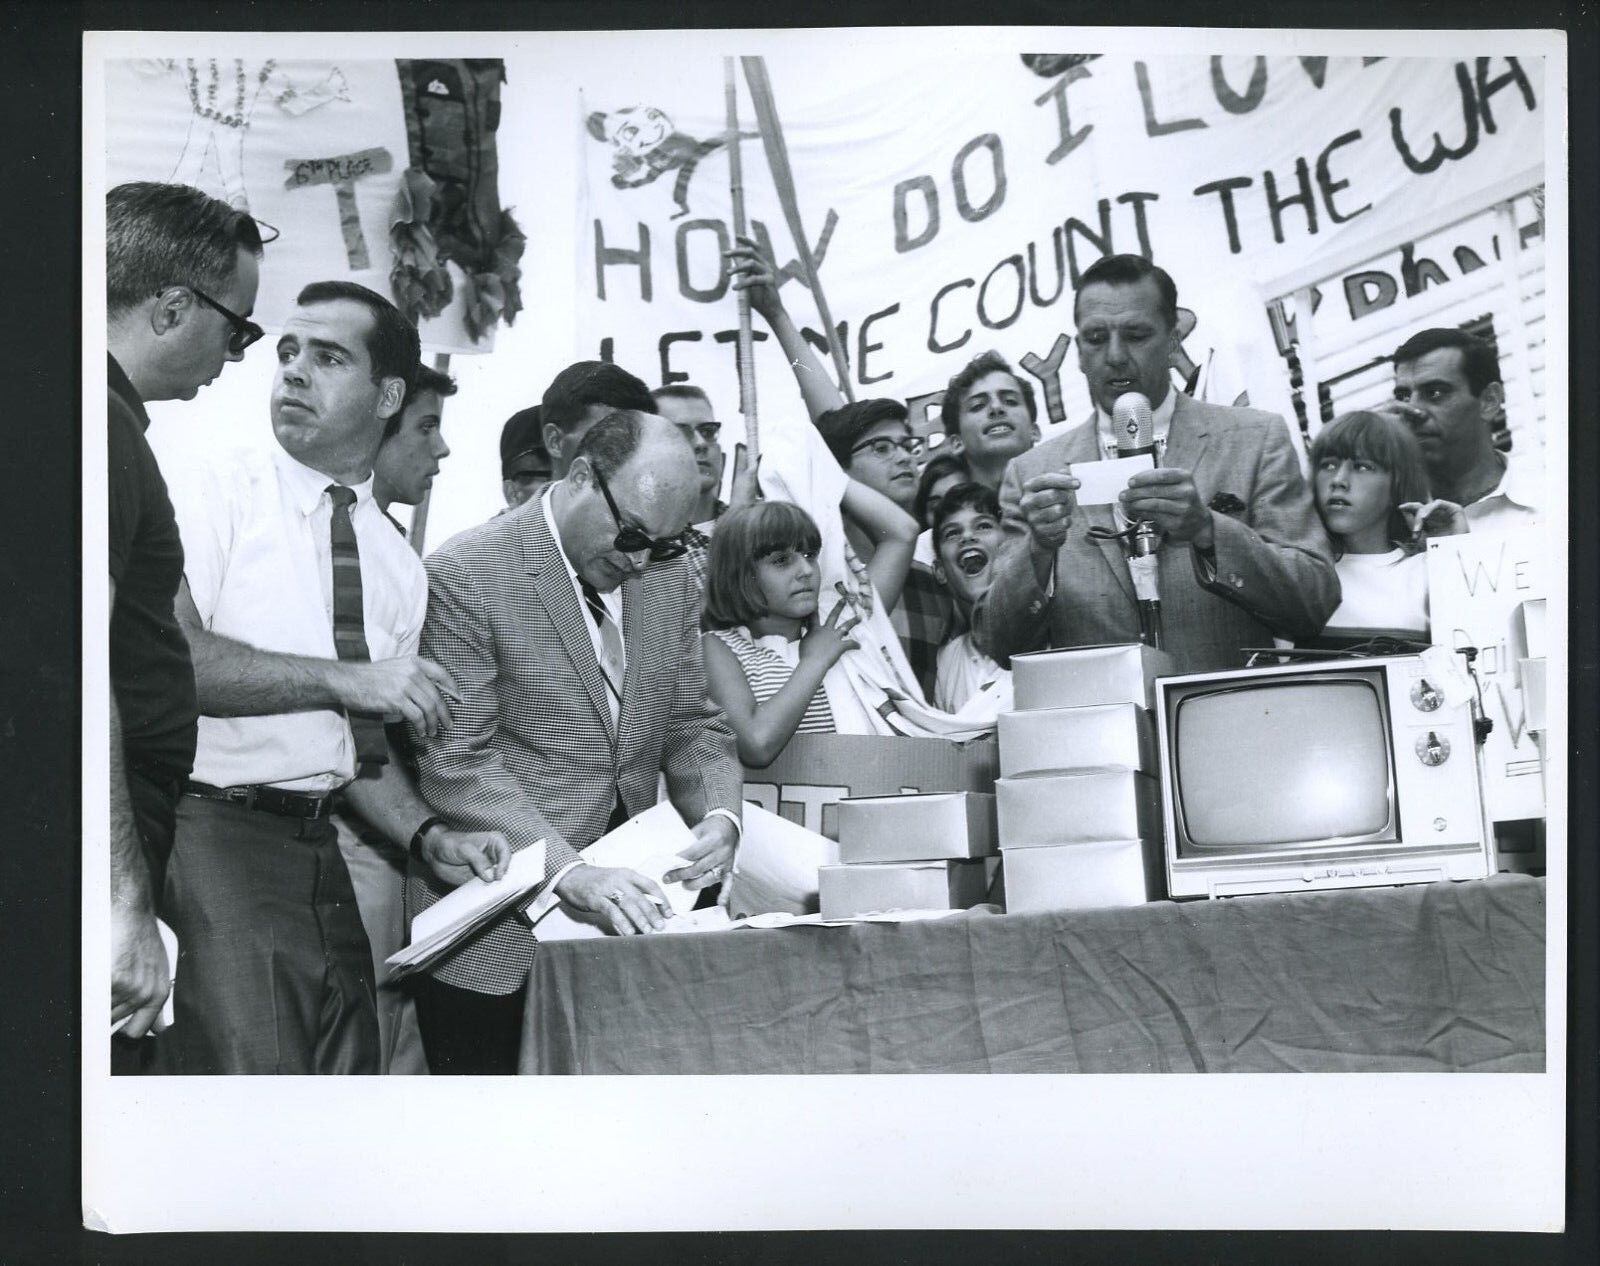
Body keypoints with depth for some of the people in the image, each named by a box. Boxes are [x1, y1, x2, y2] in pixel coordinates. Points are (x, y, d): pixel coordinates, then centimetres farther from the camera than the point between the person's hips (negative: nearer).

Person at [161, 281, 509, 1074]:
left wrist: (430, 837, 0)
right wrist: (346, 679, -18)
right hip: (211, 836, -6)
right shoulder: (213, 489, -3)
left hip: (317, 852, 6)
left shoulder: (400, 569, 14)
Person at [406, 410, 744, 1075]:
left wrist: (719, 815, -7)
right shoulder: (464, 576, -12)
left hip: (623, 916, 5)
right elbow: (458, 762, -16)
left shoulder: (668, 577, 8)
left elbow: (692, 723, 13)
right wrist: (565, 869, -26)